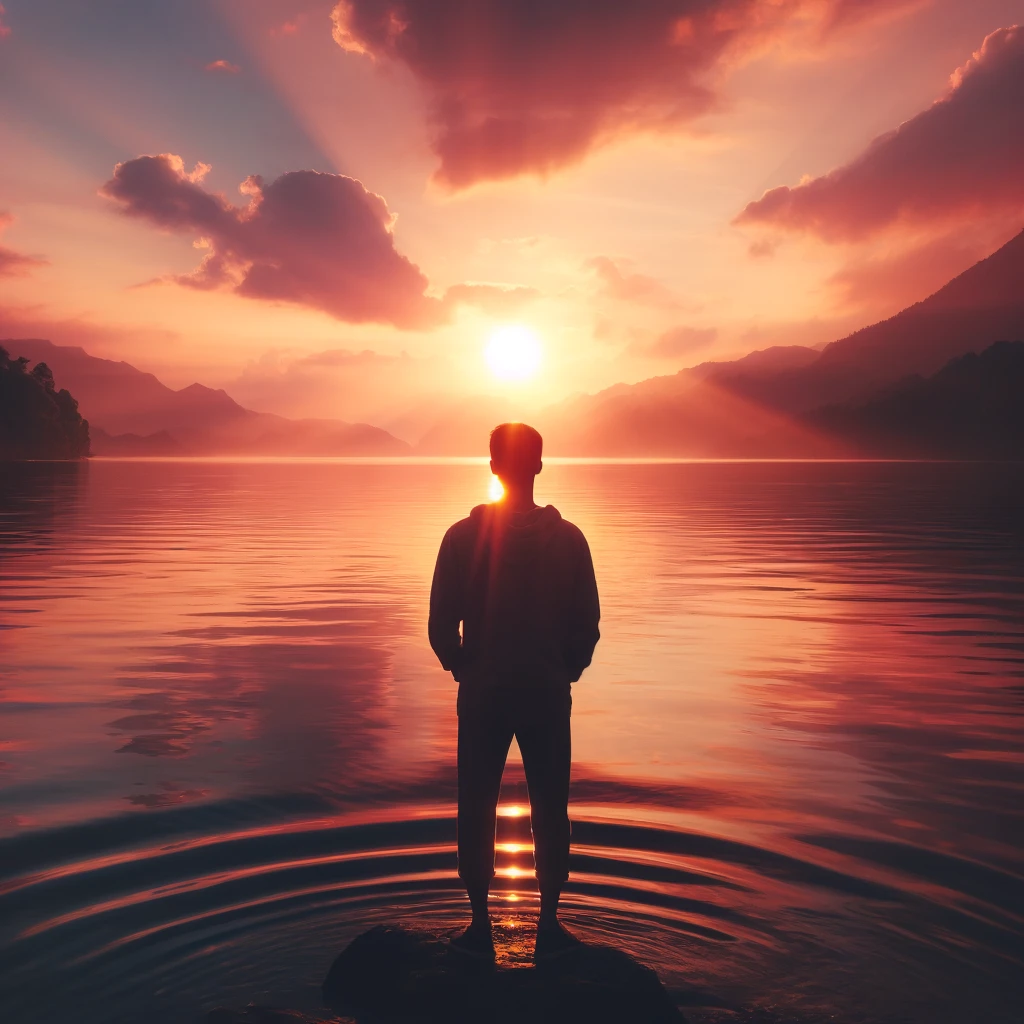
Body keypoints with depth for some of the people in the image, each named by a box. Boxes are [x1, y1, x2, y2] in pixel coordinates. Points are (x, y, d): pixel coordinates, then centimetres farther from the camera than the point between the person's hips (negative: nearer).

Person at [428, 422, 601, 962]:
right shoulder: (567, 538, -5)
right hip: (548, 695, 1)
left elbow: (441, 627, -5)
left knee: (476, 811, 10)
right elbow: (587, 626, -2)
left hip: (482, 695, 0)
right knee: (550, 811, 11)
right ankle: (548, 927, 19)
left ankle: (480, 928, 18)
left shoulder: (463, 536, -7)